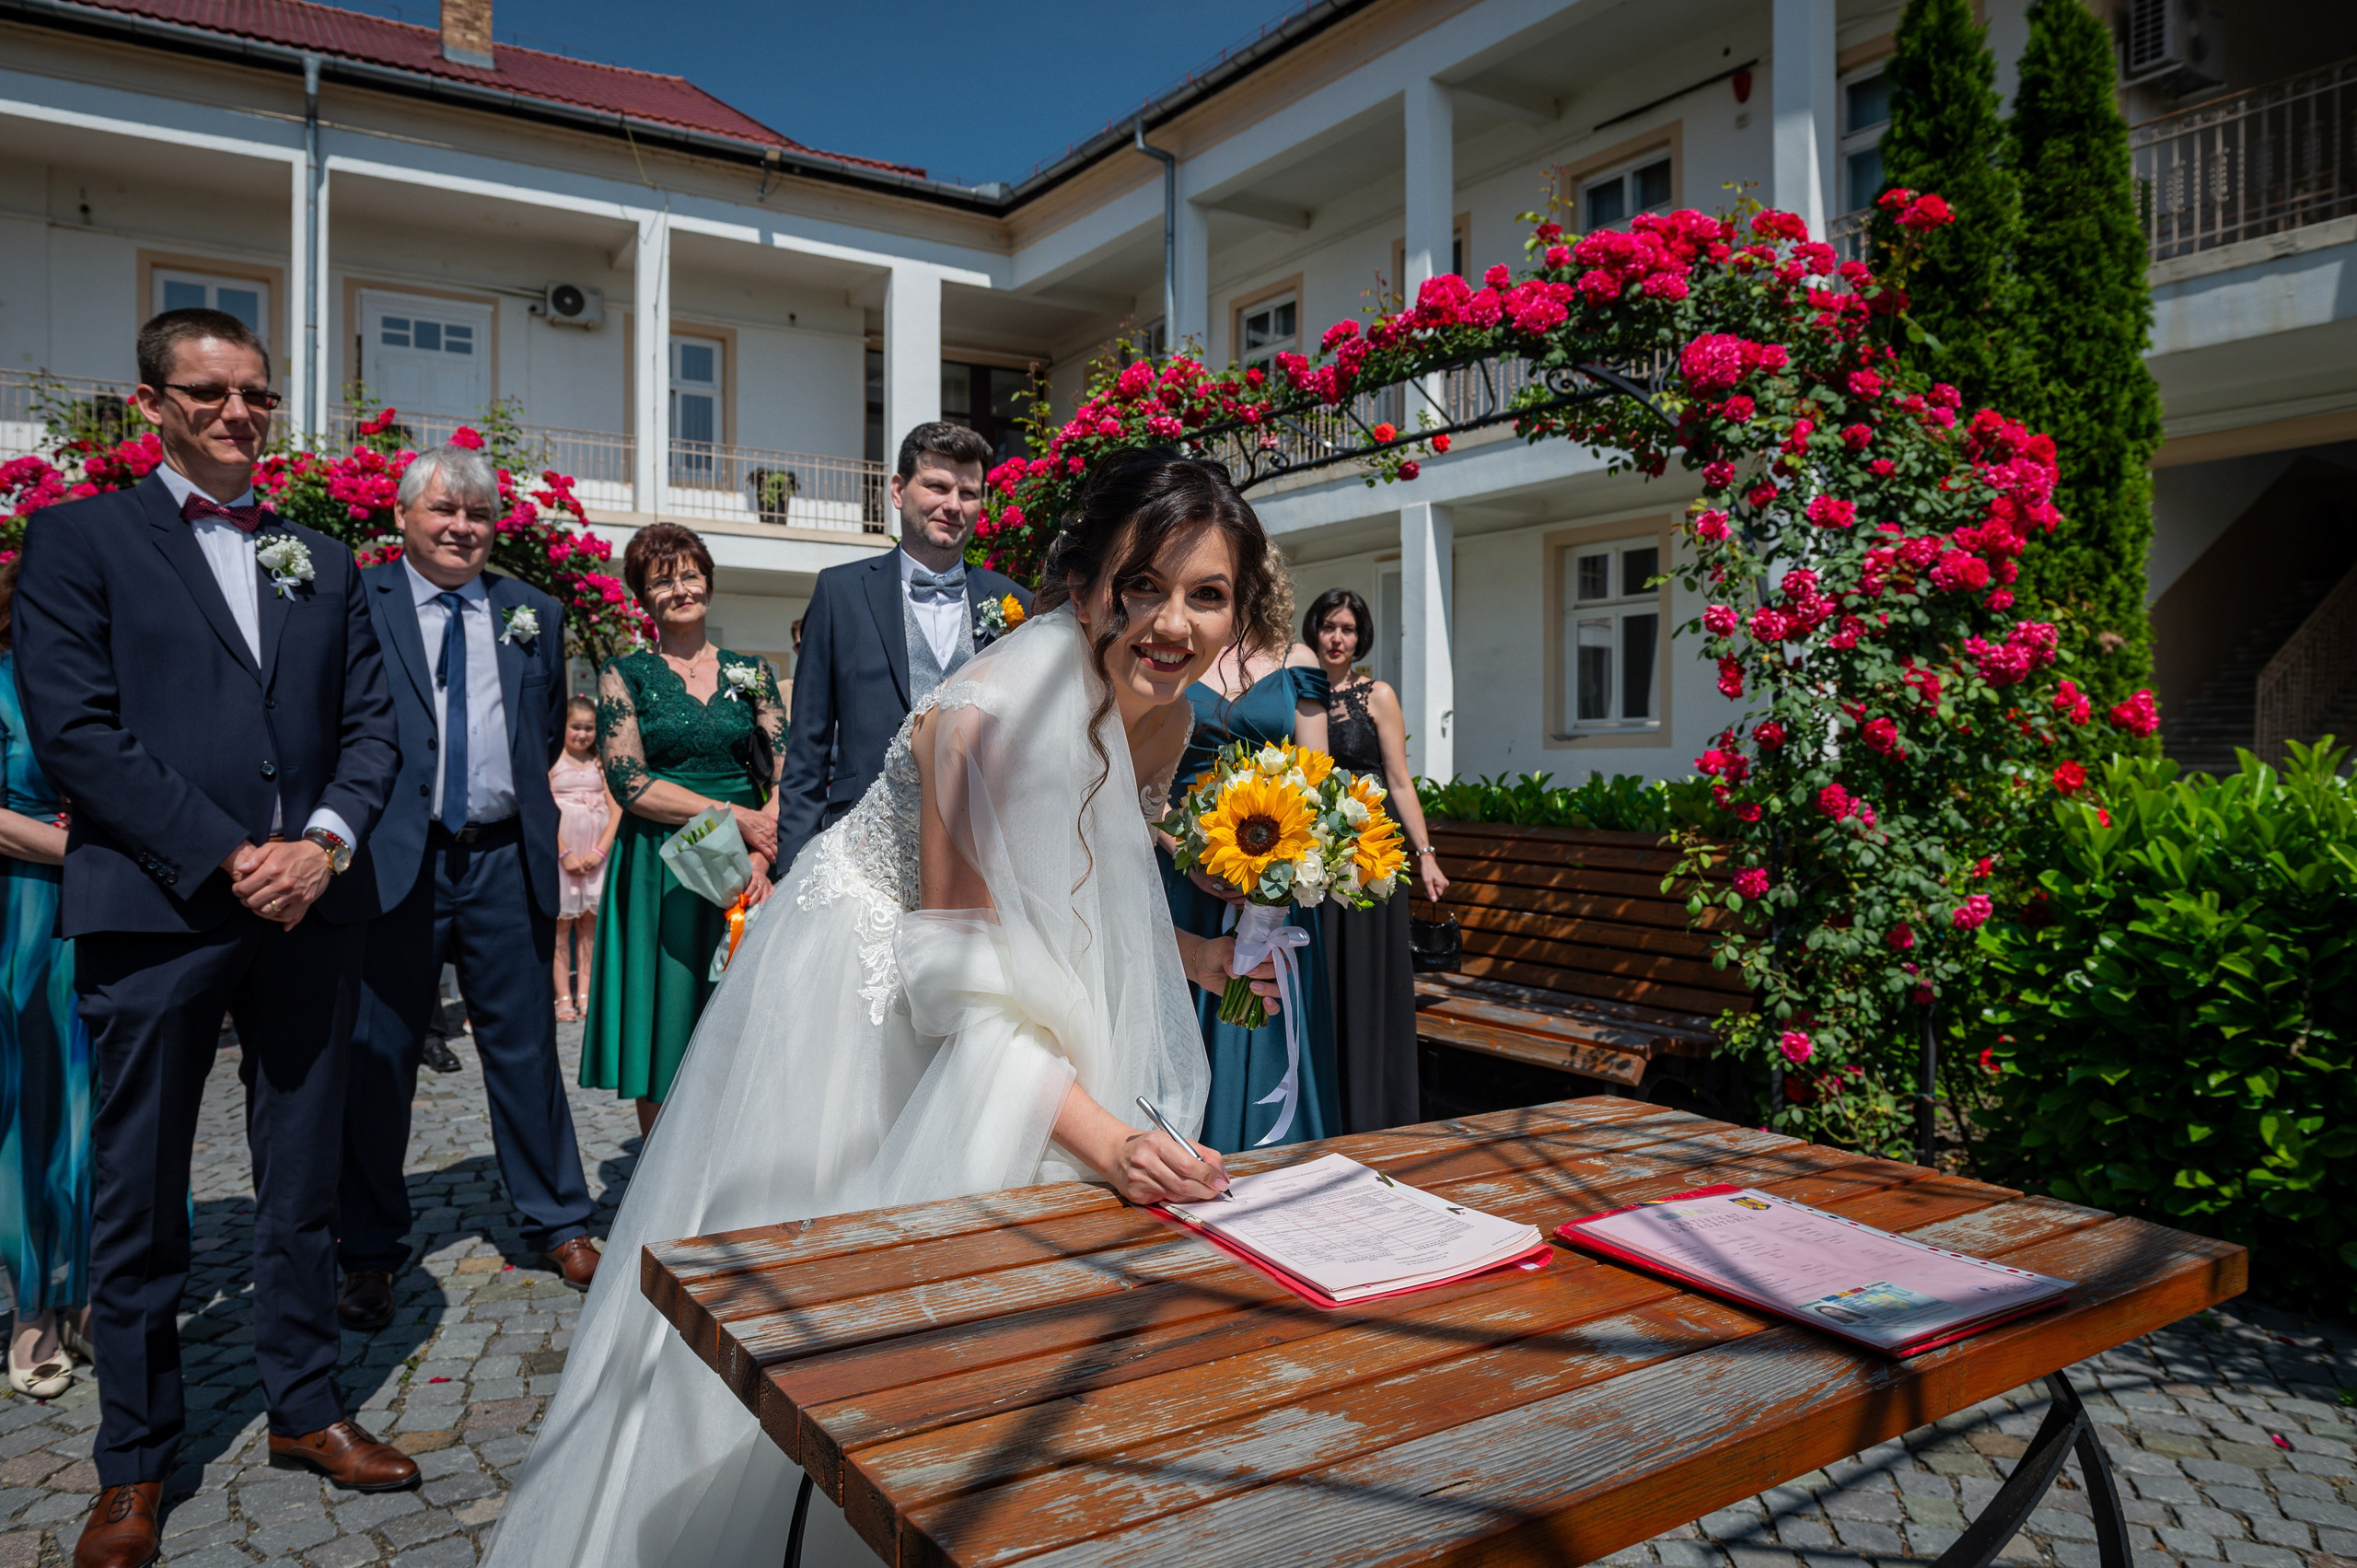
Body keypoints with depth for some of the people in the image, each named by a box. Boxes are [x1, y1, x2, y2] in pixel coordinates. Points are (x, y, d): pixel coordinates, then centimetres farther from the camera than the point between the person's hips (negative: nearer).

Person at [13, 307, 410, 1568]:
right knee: (139, 1200, 8)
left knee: (303, 1182, 12)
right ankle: (134, 1462, 23)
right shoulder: (77, 538, 3)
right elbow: (76, 730, -7)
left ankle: (303, 1408, 27)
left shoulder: (322, 561, 14)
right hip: (155, 914, -3)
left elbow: (372, 726, 9)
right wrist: (225, 859, -14)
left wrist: (325, 839, -9)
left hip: (309, 909, 4)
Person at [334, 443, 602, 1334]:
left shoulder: (536, 614, 11)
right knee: (376, 1059, 7)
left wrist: (519, 804, 9)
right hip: (392, 861, -2)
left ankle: (557, 1225, 24)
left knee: (526, 1050, 10)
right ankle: (370, 1250, 23)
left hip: (505, 861, 3)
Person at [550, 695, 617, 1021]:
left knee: (589, 923, 4)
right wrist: (565, 853, -12)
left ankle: (585, 995, 8)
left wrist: (599, 851, -8)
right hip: (560, 851, -3)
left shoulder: (600, 764, 10)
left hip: (596, 854, 3)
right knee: (561, 924, -1)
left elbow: (616, 810, 4)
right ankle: (564, 997, 2)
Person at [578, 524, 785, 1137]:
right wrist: (737, 817, -12)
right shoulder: (624, 675, 4)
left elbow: (784, 777, 3)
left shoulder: (750, 671, 10)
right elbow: (629, 783, -7)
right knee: (664, 1033, 3)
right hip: (657, 875, -2)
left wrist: (762, 858, -13)